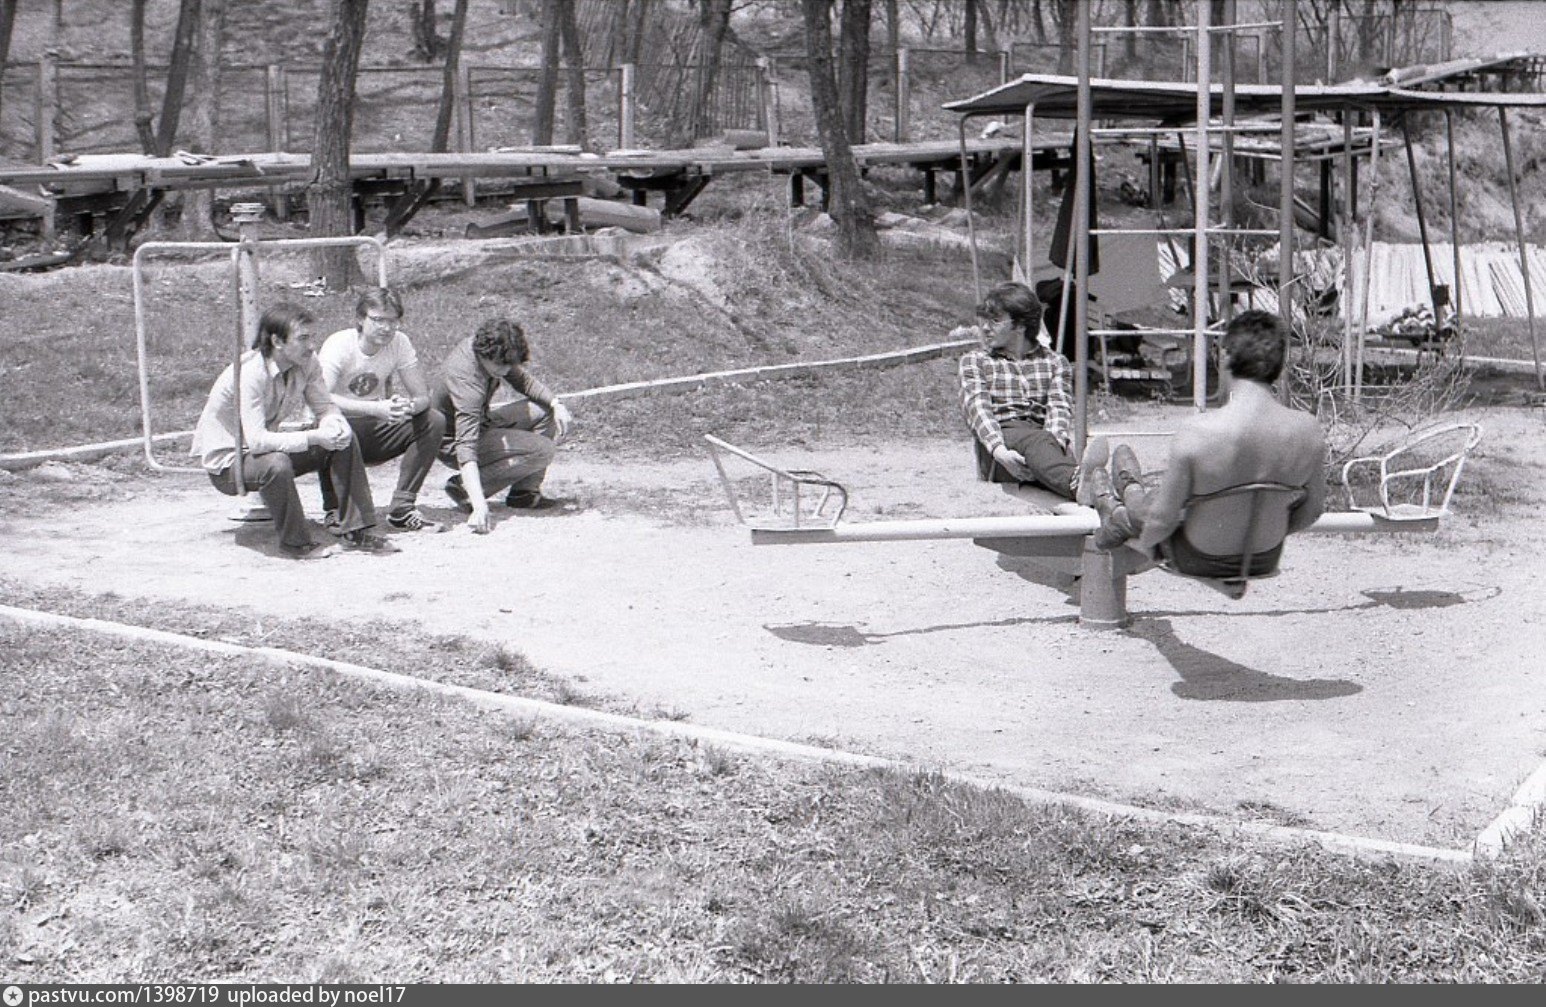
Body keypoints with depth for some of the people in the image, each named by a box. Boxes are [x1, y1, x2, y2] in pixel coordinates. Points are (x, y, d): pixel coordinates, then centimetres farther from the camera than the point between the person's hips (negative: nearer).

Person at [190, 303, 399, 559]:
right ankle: (296, 543, -18)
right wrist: (315, 437, -39)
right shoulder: (250, 373, -31)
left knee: (344, 441, -8)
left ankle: (357, 531, -4)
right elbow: (257, 440, -37)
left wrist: (334, 426, -27)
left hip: (270, 445, 7)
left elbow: (326, 408, -2)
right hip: (226, 460, -7)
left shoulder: (306, 362, -10)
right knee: (276, 464, -38)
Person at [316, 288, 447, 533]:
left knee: (434, 421, -16)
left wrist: (408, 406, -34)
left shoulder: (399, 343, -7)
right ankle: (334, 511, -18)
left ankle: (402, 510, -14)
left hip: (375, 429, 5)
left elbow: (423, 396, -8)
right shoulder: (339, 345, -20)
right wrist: (376, 408, -46)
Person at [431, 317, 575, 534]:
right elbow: (466, 447, -44)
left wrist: (556, 403, -10)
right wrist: (479, 506, -53)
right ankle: (463, 486, -14)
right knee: (542, 450, -21)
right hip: (452, 444, -9)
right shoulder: (466, 381, -36)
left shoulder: (491, 351, -12)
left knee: (546, 411, -1)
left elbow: (523, 380, 8)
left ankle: (524, 493, 1)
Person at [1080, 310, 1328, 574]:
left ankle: (1117, 513, 61)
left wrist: (1143, 542, 2)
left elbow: (1163, 518, -21)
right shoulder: (1308, 430, -19)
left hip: (1201, 561, -4)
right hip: (1266, 560, 4)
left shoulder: (1198, 432, -32)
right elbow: (1311, 511, -3)